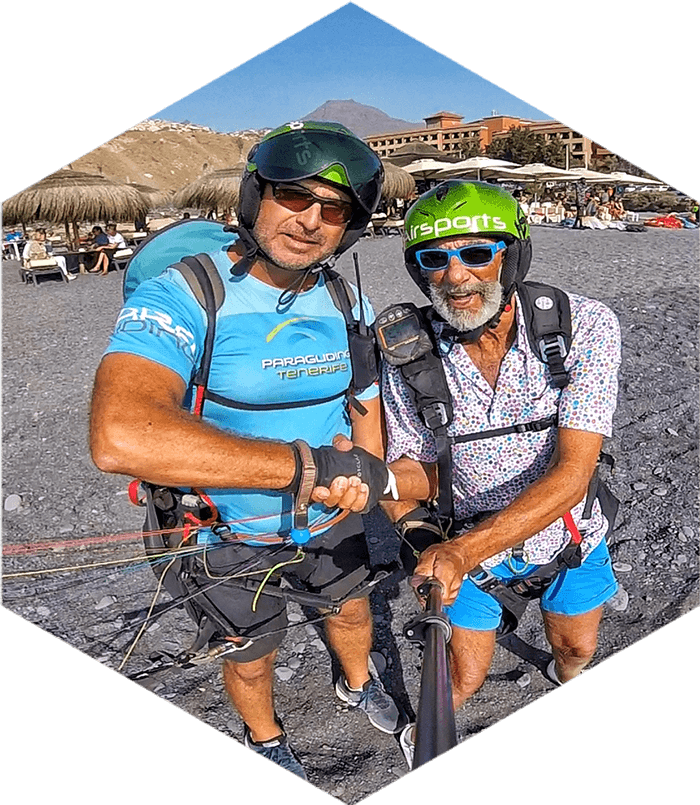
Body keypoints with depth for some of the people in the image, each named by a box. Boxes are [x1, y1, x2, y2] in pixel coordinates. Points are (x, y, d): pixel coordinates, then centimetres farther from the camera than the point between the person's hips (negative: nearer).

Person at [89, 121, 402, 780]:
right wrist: (312, 463, -46)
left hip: (331, 521, 5)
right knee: (250, 655, 21)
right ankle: (265, 740, 57)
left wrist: (359, 473, -15)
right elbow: (120, 438, -47)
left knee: (350, 607, 29)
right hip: (230, 534, -4)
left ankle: (357, 684, 65)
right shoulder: (181, 297, -29)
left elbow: (365, 409, 6)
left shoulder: (349, 305, -8)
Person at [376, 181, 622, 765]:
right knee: (465, 679, 10)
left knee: (577, 648, 27)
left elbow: (569, 476, -32)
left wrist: (459, 551, -41)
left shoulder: (586, 326, -27)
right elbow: (415, 467, -9)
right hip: (463, 542, -1)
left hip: (566, 532, 1)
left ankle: (566, 680, 65)